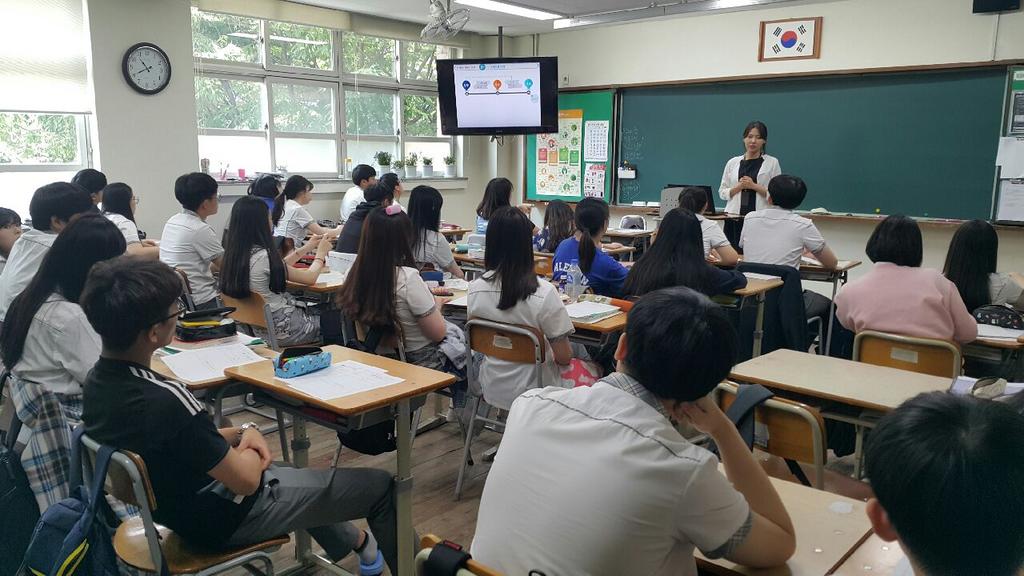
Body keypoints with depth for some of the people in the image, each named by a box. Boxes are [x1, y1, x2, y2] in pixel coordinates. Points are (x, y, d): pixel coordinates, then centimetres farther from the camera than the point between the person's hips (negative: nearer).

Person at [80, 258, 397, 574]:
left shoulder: (97, 381, -7)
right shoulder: (165, 400, -35)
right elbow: (246, 479, -25)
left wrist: (238, 433, -5)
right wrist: (250, 452, -4)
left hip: (177, 505, 9)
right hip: (224, 518, -9)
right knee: (379, 485, 2)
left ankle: (355, 542, 52)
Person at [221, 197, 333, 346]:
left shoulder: (234, 255, -1)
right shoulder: (263, 256, -25)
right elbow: (310, 278, -13)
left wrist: (306, 248, 19)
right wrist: (320, 254, 5)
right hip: (280, 330, -8)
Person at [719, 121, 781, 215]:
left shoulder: (772, 163, 5)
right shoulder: (732, 162, 10)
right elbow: (722, 192, 10)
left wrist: (754, 186, -11)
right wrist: (739, 187, -8)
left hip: (762, 215, -1)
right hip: (734, 213, 2)